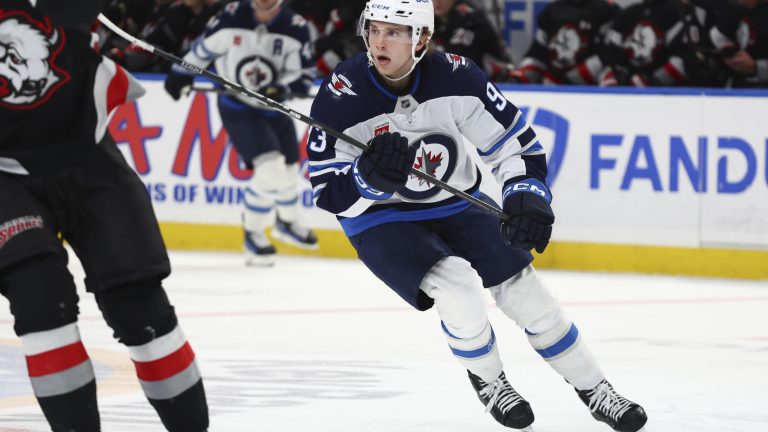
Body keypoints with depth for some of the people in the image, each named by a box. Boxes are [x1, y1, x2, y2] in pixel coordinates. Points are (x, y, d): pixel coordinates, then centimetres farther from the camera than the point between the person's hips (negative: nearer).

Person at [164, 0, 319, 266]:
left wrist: (282, 89, -30)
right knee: (270, 168, -20)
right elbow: (205, 47, 0)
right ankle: (253, 234, -1)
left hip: (275, 109, 4)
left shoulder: (295, 28, -14)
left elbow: (302, 76, -11)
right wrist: (181, 74, 8)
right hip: (237, 108, -4)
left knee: (288, 170, 15)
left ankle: (287, 224, 45)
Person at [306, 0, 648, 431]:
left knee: (524, 291, -2)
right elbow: (331, 196, -19)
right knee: (457, 285, -26)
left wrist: (528, 197, -24)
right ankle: (487, 381, 2)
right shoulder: (341, 97, -24)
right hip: (381, 221, -3)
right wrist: (371, 175, -39)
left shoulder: (454, 76, -19)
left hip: (456, 205, 3)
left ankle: (596, 392, 16)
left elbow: (514, 137, -9)